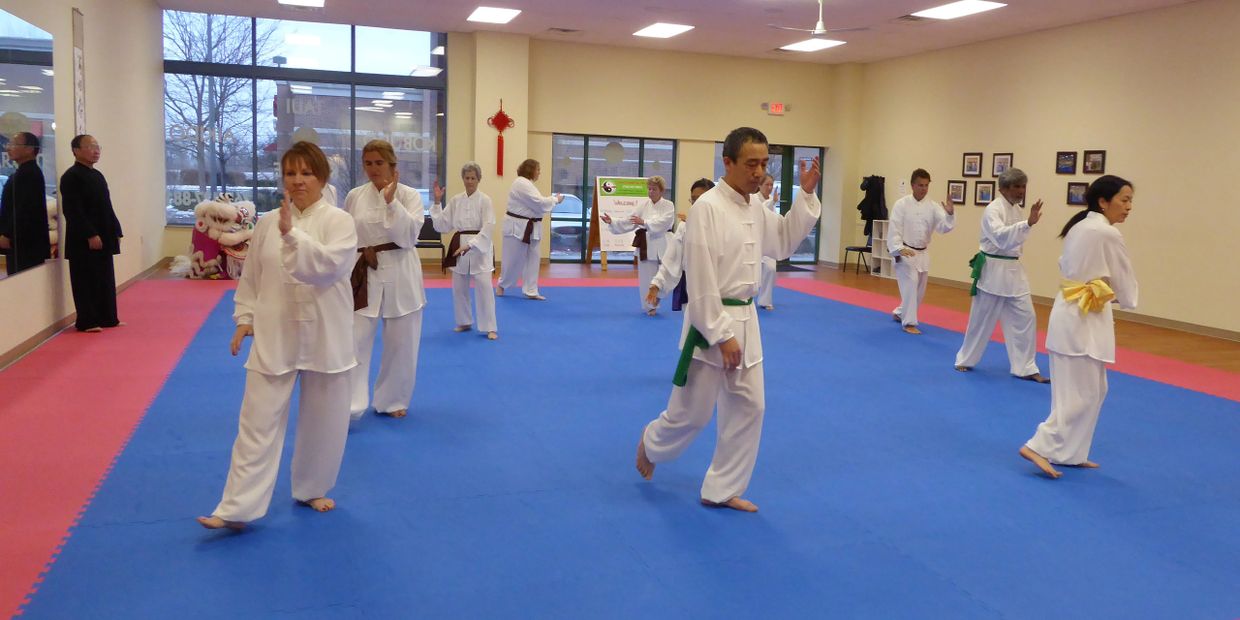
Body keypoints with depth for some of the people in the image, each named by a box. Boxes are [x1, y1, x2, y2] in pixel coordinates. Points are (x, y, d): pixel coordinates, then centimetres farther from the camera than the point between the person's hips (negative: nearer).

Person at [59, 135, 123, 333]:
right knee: (86, 280, -3)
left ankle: (107, 318, 21)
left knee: (106, 279, 13)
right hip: (83, 240, -9)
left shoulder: (98, 175, 16)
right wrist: (90, 235, -21)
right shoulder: (71, 176, -11)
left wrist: (115, 231, 13)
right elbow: (73, 211, -17)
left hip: (104, 237, 9)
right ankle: (86, 321, 4)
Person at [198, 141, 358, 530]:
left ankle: (311, 489, 32)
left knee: (322, 421, 10)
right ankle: (237, 509, 4)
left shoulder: (339, 221, -6)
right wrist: (245, 318, 6)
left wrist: (292, 234, -31)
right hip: (274, 335, 2)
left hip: (323, 336, -2)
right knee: (259, 421, 0)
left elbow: (332, 264, -23)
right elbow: (251, 277, 13)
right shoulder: (267, 223, 5)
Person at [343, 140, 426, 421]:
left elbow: (408, 236, -15)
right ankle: (348, 406, -1)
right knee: (355, 341, -7)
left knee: (401, 344, 8)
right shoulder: (354, 196, 3)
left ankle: (392, 400, 27)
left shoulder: (410, 195, -4)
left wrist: (391, 200, -21)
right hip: (364, 276, 1)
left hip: (400, 276, -1)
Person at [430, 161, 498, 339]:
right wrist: (437, 203, -2)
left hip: (479, 247, -4)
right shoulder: (455, 200, 6)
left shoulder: (484, 200, -6)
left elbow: (488, 227, -14)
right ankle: (464, 322, 28)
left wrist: (470, 245, -22)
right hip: (458, 246, 5)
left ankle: (489, 328, -1)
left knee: (484, 287, -9)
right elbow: (443, 225, 6)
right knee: (458, 288, 10)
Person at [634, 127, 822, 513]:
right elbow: (701, 280, -21)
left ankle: (721, 490, 21)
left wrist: (806, 195, 8)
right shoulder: (707, 208, -19)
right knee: (692, 412, 3)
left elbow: (785, 242, 20)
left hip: (745, 320, 8)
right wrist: (722, 336, -20)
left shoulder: (755, 210, 7)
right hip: (711, 323, -8)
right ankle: (651, 444, 36)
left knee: (748, 408, 9)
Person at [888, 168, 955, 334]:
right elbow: (894, 229, -14)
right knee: (910, 286, -14)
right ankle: (909, 322, -5)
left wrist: (950, 214, -30)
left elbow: (944, 227, -10)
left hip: (923, 254, 5)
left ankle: (900, 313, 35)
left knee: (919, 289, 14)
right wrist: (899, 249, -25)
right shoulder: (902, 204, -9)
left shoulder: (933, 206, 1)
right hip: (905, 253, -5)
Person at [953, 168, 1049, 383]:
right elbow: (1000, 236, -32)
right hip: (992, 270, -7)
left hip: (1013, 270, 7)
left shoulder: (1017, 209, 10)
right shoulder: (994, 209, -15)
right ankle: (965, 360, 22)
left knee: (1024, 318, 3)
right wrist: (1028, 223, -42)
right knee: (981, 319, 4)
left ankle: (1025, 368, 10)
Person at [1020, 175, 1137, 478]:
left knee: (1092, 391, 16)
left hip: (1069, 312, 9)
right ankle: (1040, 446, -6)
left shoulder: (1078, 227, 12)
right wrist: (1126, 299, 16)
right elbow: (1125, 286, -5)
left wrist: (1107, 290, 12)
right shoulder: (1108, 233, -14)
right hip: (1086, 319, -9)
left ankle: (1070, 452, 19)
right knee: (1081, 394, -5)